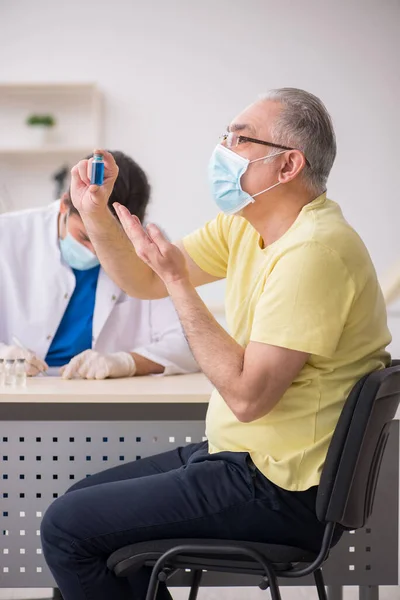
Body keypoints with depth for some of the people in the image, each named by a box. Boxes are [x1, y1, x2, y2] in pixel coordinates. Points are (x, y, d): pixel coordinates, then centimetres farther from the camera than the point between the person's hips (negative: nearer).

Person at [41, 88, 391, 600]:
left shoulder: (314, 251, -24)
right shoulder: (244, 228, 7)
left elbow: (247, 395, -28)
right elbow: (144, 281, 14)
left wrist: (179, 281, -24)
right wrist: (95, 212, -1)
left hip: (282, 494, -10)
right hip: (247, 459, 10)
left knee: (66, 526, -9)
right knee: (84, 501, 19)